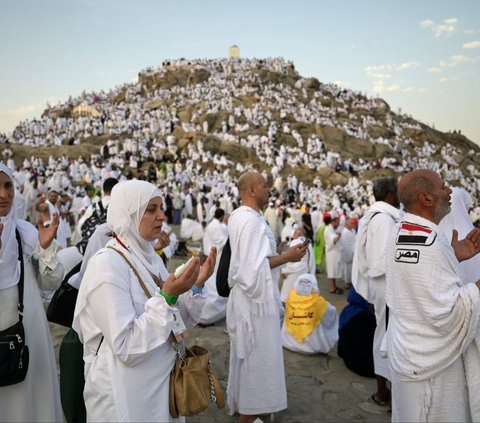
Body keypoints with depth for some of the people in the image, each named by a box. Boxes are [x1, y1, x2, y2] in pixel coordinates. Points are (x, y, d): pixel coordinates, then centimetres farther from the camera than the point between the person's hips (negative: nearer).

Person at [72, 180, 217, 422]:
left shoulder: (150, 257, 2)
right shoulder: (107, 264, -21)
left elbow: (174, 323, 6)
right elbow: (126, 347, -25)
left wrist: (196, 286, -8)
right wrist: (167, 297, -29)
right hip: (127, 393, -7)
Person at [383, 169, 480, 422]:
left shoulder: (399, 234, 1)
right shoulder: (430, 242, -28)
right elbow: (446, 313, -28)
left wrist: (453, 257, 3)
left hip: (407, 352, 9)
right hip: (431, 362, -9)